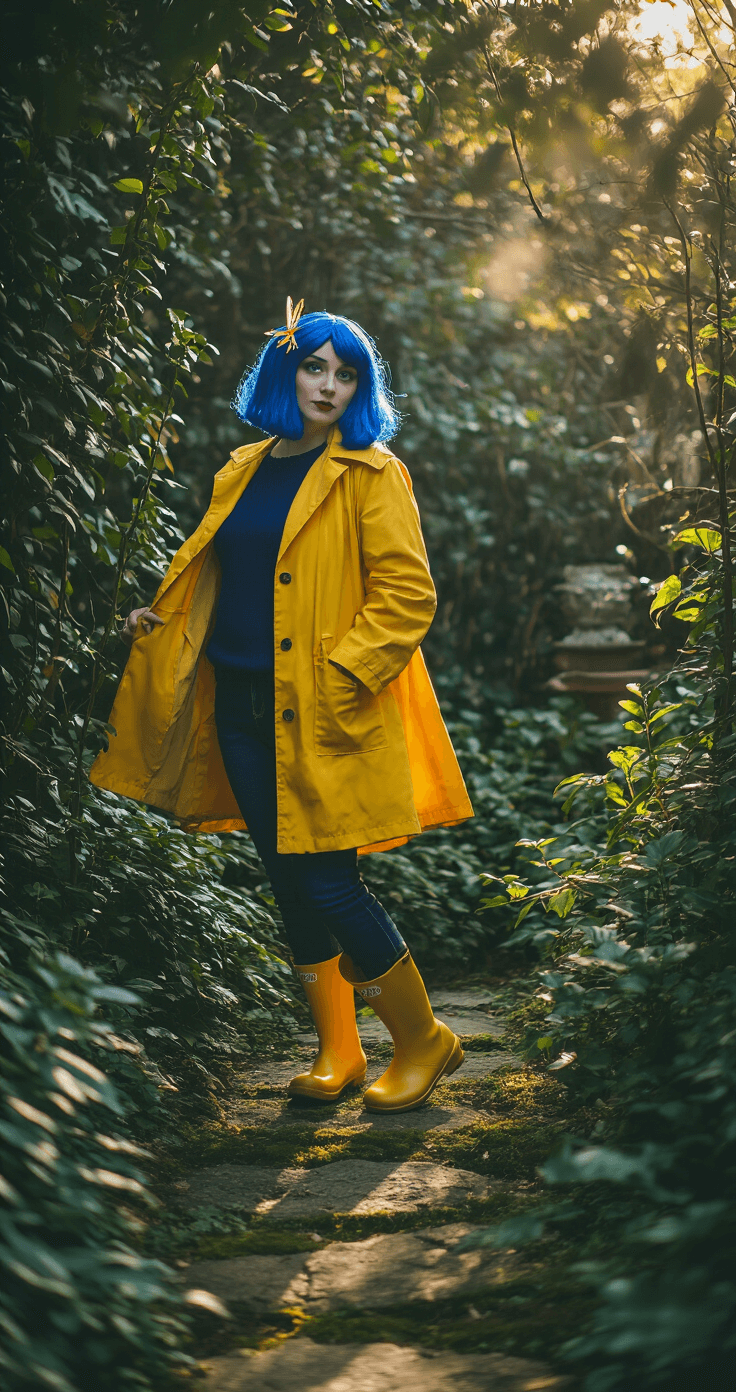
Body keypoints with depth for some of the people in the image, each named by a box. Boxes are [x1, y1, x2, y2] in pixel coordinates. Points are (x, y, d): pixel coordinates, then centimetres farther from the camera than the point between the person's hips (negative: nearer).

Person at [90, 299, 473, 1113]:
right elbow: (211, 575, 24)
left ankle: (424, 1043, 11)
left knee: (329, 886, -8)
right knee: (290, 887, 11)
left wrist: (341, 671, -18)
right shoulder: (243, 471, 14)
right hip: (241, 711, 6)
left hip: (325, 717, -6)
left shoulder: (370, 474, -4)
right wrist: (160, 620, 8)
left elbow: (407, 593, -11)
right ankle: (337, 1051, 25)